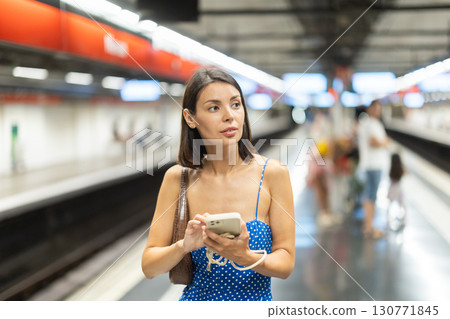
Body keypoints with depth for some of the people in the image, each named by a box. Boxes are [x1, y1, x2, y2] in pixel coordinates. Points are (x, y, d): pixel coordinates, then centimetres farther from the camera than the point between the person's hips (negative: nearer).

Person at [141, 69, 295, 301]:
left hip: (256, 299, -1)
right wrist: (183, 246, -20)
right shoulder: (178, 178, -2)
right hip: (196, 297, 1)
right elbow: (149, 267, -2)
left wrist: (245, 257, -23)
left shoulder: (272, 173, -6)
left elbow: (286, 264, -5)